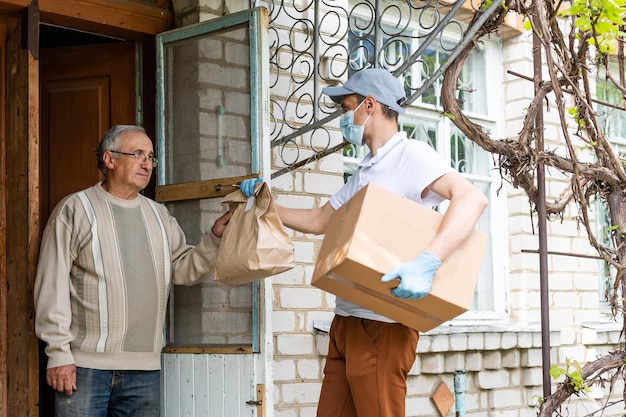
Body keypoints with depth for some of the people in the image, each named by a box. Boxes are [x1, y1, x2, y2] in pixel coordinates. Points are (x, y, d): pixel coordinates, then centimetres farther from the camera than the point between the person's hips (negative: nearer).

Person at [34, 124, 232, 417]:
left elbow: (184, 269, 12)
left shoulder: (158, 215, 16)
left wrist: (214, 239, -5)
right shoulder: (76, 209, -1)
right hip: (85, 365, -5)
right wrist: (58, 353, -11)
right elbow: (52, 284, -6)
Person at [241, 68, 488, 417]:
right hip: (347, 321, 9)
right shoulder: (364, 173, 19)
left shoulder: (410, 156, -9)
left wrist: (428, 261, -37)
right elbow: (319, 221, 30)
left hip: (383, 324, -9)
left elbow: (473, 198, -24)